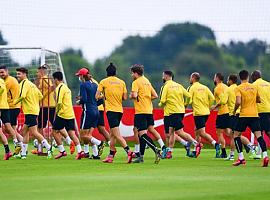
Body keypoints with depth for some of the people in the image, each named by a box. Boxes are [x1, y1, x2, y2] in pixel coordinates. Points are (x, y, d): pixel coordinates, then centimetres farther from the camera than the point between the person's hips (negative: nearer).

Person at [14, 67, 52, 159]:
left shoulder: (24, 83, -10)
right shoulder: (31, 84, 17)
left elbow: (22, 96, -24)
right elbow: (40, 96, 18)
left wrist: (15, 102, -9)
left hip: (30, 111, -10)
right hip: (35, 110, 10)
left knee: (34, 132, -10)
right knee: (25, 131, 13)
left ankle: (48, 148, -11)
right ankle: (23, 153, 16)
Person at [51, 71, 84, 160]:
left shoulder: (59, 88, -11)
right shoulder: (66, 87, 18)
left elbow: (59, 103, -20)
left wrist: (56, 112, -7)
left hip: (62, 114, -8)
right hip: (71, 114, 8)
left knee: (55, 131, 4)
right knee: (72, 133, 3)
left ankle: (62, 151, 3)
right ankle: (79, 151, -9)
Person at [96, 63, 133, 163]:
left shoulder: (104, 82, -2)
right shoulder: (122, 82, 8)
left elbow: (97, 96, -3)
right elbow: (125, 97, 5)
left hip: (111, 110, -6)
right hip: (120, 110, 6)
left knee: (117, 134, -11)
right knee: (112, 134, 15)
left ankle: (128, 151, -26)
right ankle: (111, 155, 16)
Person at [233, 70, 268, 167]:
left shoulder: (239, 88, -5)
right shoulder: (254, 87, 9)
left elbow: (238, 102, -17)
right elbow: (259, 100, 19)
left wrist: (234, 110, 0)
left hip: (244, 115, -4)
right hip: (254, 114, 4)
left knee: (236, 135, 9)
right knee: (259, 135, -2)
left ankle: (241, 158, 2)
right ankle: (265, 156, -19)